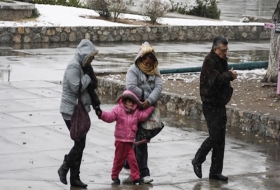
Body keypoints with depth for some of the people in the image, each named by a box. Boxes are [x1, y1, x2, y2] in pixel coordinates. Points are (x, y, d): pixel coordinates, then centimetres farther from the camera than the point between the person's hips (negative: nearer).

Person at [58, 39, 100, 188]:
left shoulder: (83, 67, 13)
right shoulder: (73, 67, -16)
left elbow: (92, 85, 17)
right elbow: (77, 87, -25)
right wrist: (87, 77, -13)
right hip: (71, 111, -9)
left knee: (80, 144, 10)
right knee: (79, 143, -11)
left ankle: (75, 178, 15)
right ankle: (64, 168, 6)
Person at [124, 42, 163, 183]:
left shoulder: (154, 71, 6)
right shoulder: (133, 70, -9)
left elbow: (159, 86, -9)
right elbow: (131, 87, -24)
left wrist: (150, 100, -25)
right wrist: (146, 96, -17)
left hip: (149, 108, 6)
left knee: (140, 138, 15)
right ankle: (143, 172, -6)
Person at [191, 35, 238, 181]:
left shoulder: (222, 60, 13)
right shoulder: (210, 61, -16)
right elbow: (215, 79, -28)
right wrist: (230, 75, -18)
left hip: (220, 103, 9)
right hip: (211, 104, -9)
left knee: (220, 138, 9)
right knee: (215, 136, -11)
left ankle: (215, 172, 15)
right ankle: (198, 161, 11)